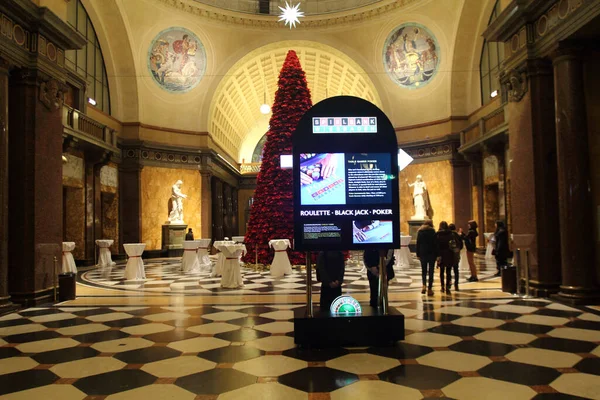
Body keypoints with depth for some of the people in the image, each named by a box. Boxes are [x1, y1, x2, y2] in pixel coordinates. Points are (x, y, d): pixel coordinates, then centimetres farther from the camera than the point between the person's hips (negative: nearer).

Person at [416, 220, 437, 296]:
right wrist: (436, 255, -3)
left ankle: (424, 285, -8)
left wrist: (418, 254, 8)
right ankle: (430, 289, 2)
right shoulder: (433, 231, -4)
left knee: (423, 271, 12)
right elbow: (435, 243, -6)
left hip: (423, 253, 2)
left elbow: (418, 244, 5)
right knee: (430, 271, 2)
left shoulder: (420, 232, 5)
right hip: (431, 253, -2)